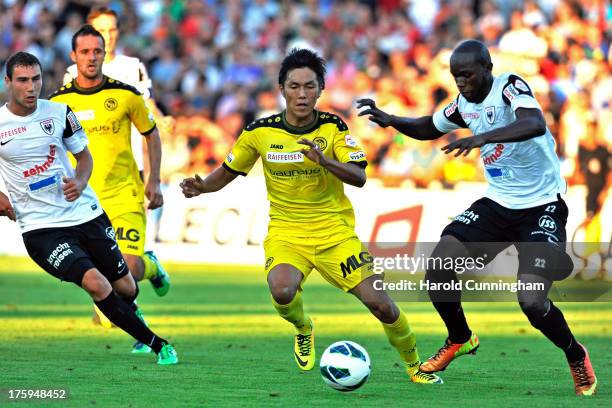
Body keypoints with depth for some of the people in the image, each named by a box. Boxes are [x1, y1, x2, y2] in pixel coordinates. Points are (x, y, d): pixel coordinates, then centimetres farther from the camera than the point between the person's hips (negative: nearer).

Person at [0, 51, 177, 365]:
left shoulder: (59, 113, 0)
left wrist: (80, 182, -8)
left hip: (85, 212, 3)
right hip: (42, 229, -3)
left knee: (125, 287, 9)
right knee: (95, 283, -23)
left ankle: (129, 315, 50)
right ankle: (157, 345, -10)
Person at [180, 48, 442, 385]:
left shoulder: (334, 128, -6)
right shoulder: (260, 132, -5)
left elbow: (359, 177, -16)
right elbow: (228, 172, 8)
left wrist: (324, 160, -34)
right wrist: (202, 187, -12)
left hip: (335, 231, 0)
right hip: (285, 232, 0)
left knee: (380, 304, -8)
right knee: (282, 292, -32)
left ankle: (415, 366, 19)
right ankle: (303, 329, 5)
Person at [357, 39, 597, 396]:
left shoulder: (510, 86, -19)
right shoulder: (465, 103, 4)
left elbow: (536, 124, -40)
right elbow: (429, 128, 23)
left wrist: (483, 137, -52)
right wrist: (391, 120, 3)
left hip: (542, 206, -7)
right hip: (498, 203, 7)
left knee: (532, 301, -21)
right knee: (438, 269, -7)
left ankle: (577, 357, 9)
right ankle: (460, 340, 20)